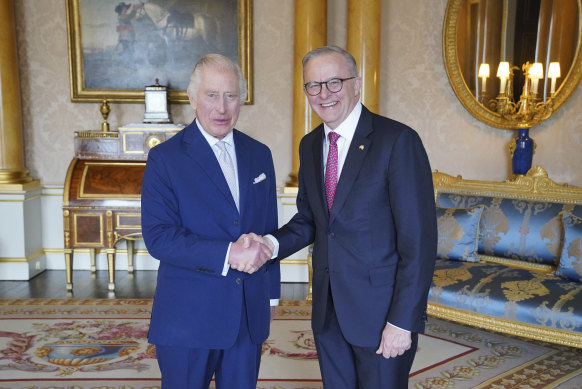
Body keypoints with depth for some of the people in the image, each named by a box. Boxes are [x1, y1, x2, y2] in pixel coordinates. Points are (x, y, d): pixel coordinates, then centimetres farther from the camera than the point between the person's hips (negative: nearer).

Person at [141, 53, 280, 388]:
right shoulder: (165, 157, -7)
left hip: (250, 316, 4)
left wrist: (271, 293, 15)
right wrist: (227, 254, -24)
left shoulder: (260, 155, 7)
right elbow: (158, 237, -16)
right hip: (188, 318, -4)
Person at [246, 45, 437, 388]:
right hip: (328, 310, 6)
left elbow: (419, 240, -16)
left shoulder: (398, 140, -15)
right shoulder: (310, 145, 6)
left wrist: (403, 321, -17)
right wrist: (273, 243, -7)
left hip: (381, 311, -6)